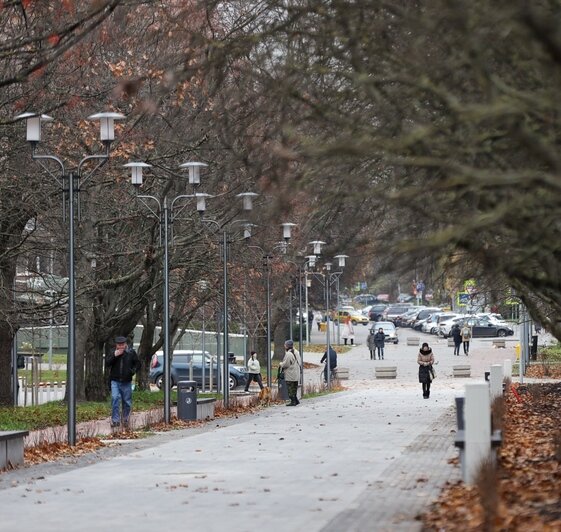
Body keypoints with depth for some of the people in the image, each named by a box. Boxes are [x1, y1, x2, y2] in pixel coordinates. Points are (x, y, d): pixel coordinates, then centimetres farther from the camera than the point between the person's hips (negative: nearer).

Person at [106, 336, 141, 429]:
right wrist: (114, 356, -17)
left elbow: (138, 364, 7)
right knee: (115, 398, -15)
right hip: (115, 381, -1)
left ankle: (126, 420, 22)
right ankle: (115, 420, -13)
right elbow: (107, 363, -4)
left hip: (127, 382, 1)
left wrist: (133, 370, -12)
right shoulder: (113, 352, 3)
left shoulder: (131, 352, 0)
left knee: (127, 401, 7)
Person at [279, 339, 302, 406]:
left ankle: (293, 401, -2)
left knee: (290, 388, -3)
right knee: (294, 388, 16)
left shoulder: (288, 354, -18)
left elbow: (286, 364, -19)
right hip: (296, 374, 9)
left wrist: (281, 364, -1)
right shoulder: (296, 352, 11)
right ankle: (296, 400, 19)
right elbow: (300, 362, 15)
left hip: (290, 375, -9)